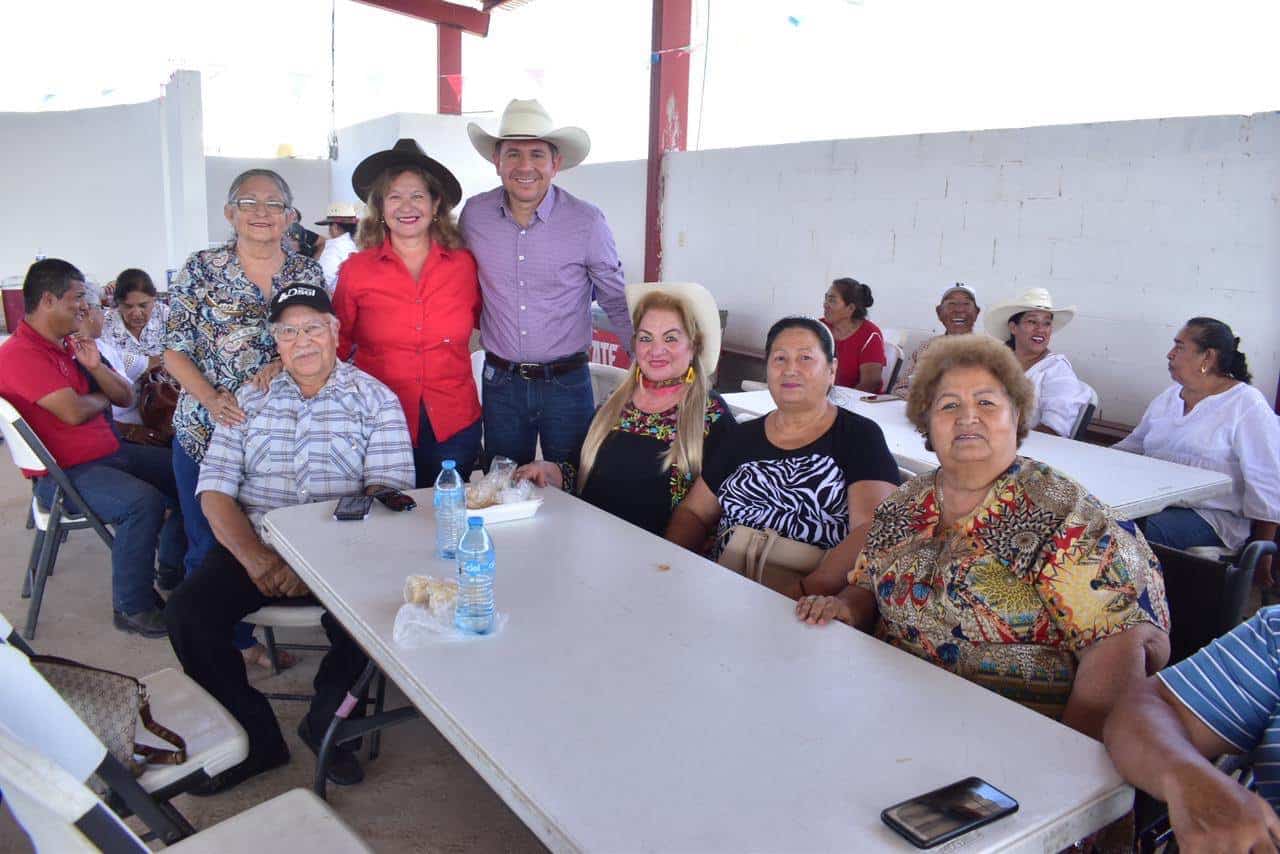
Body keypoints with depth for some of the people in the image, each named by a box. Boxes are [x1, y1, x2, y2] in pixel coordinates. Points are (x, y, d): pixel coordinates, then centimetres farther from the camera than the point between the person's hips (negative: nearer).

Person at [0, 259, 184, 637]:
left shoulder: (72, 344, 13)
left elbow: (126, 397, 12)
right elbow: (73, 412, -24)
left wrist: (95, 367, -7)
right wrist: (102, 397, -2)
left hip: (111, 453, 9)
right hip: (63, 474, -9)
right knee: (143, 501, -32)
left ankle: (173, 567, 22)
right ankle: (133, 607, -17)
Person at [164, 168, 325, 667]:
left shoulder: (307, 272, 4)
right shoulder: (202, 269, -2)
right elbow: (174, 352, -2)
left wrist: (282, 366, -16)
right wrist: (211, 398, -19)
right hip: (205, 432, -1)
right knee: (209, 545, 8)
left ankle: (251, 634, 30)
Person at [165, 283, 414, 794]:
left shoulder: (374, 399, 3)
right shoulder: (249, 401, 12)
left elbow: (388, 493, -8)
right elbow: (215, 490, 4)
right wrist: (254, 556, -13)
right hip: (253, 546, 3)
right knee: (187, 614, -19)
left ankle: (324, 721, 1)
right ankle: (255, 737, 1)